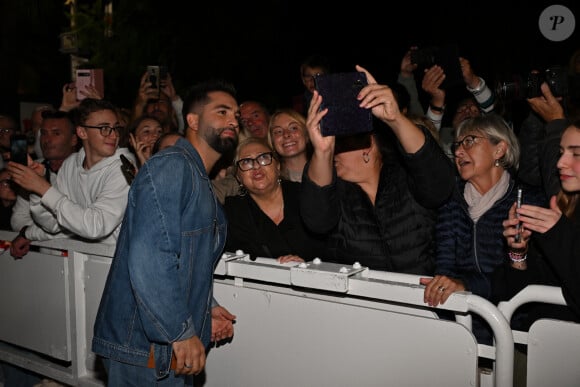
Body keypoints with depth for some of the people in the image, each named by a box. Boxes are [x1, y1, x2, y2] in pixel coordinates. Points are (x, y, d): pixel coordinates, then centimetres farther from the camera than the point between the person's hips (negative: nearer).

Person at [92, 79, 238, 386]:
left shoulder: (200, 180, 16)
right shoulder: (170, 167, -17)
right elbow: (148, 259, -27)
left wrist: (206, 308, 10)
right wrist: (182, 332, -22)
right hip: (144, 348, -9)